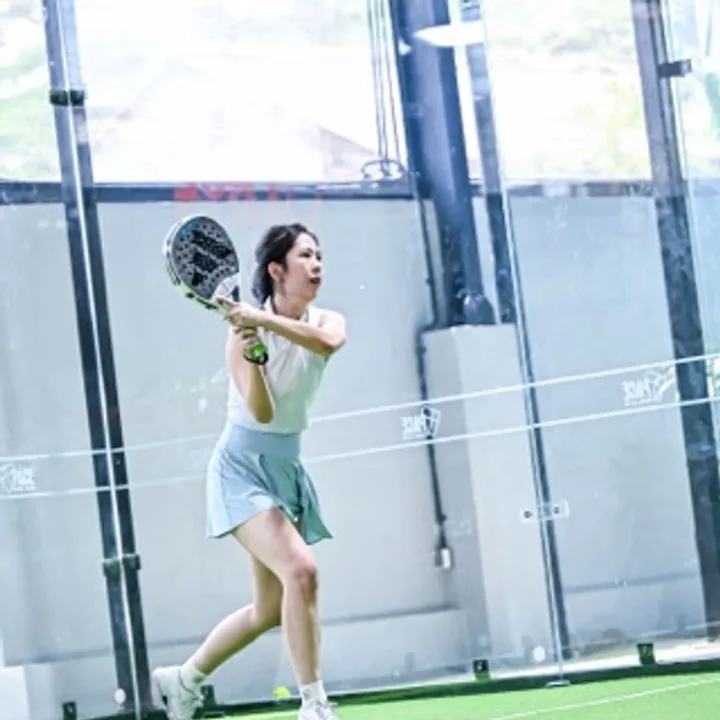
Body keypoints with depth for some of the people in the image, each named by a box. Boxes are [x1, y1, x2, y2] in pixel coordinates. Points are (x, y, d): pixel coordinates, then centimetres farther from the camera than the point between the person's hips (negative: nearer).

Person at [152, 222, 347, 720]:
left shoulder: (326, 321, -2)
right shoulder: (245, 326, -14)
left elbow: (329, 342, -29)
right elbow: (262, 412, -22)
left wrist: (267, 321, -39)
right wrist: (251, 354, -38)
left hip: (288, 469, 6)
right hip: (242, 469, -6)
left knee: (269, 611, 10)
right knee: (300, 569, -27)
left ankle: (183, 679, 30)